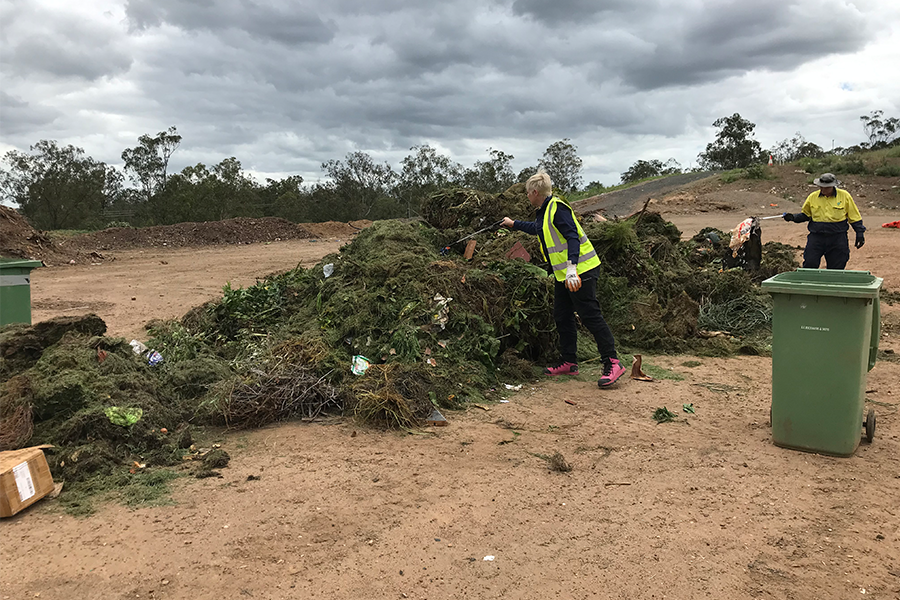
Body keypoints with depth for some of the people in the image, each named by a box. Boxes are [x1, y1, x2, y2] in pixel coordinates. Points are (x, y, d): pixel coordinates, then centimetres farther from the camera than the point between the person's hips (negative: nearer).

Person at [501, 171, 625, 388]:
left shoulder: (557, 208, -14)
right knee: (562, 317, 12)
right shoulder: (544, 212, 16)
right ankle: (568, 362, 22)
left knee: (591, 316, -10)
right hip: (563, 275, 11)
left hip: (580, 271, -10)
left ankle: (612, 363, -6)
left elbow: (573, 237, -24)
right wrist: (513, 224, 53)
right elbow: (535, 228, 40)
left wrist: (571, 268, -34)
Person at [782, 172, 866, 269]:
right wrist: (793, 217, -3)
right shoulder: (812, 197, 3)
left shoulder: (844, 196, 0)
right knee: (809, 265, -5)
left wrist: (860, 233, 3)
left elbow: (854, 217, 6)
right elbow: (805, 214, 16)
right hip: (816, 237, 1)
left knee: (836, 269, 6)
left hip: (838, 239, -1)